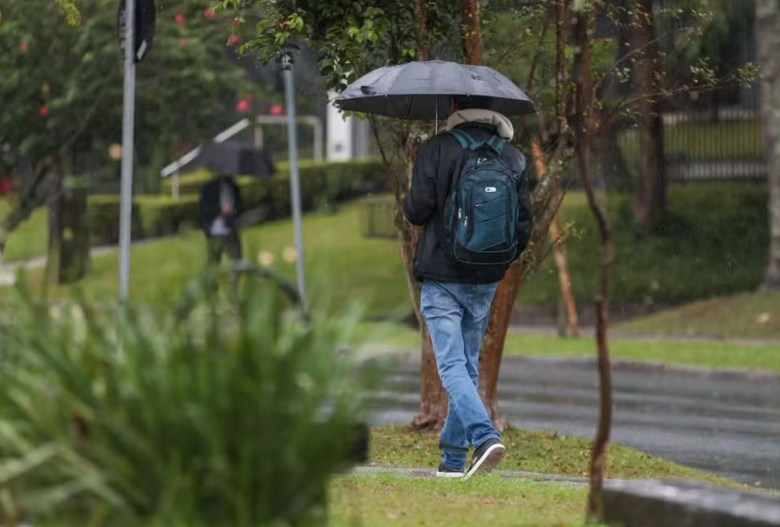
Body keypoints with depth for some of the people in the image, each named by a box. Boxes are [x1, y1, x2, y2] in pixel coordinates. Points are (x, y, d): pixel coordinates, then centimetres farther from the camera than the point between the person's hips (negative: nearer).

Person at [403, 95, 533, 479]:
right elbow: (524, 224, 4)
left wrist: (410, 204, 13)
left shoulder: (436, 150, -10)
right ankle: (453, 457, 17)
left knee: (452, 367, -6)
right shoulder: (513, 159, 2)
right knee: (469, 365, 14)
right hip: (485, 282, 4)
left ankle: (485, 436, -27)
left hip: (442, 278, -4)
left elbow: (417, 210, -11)